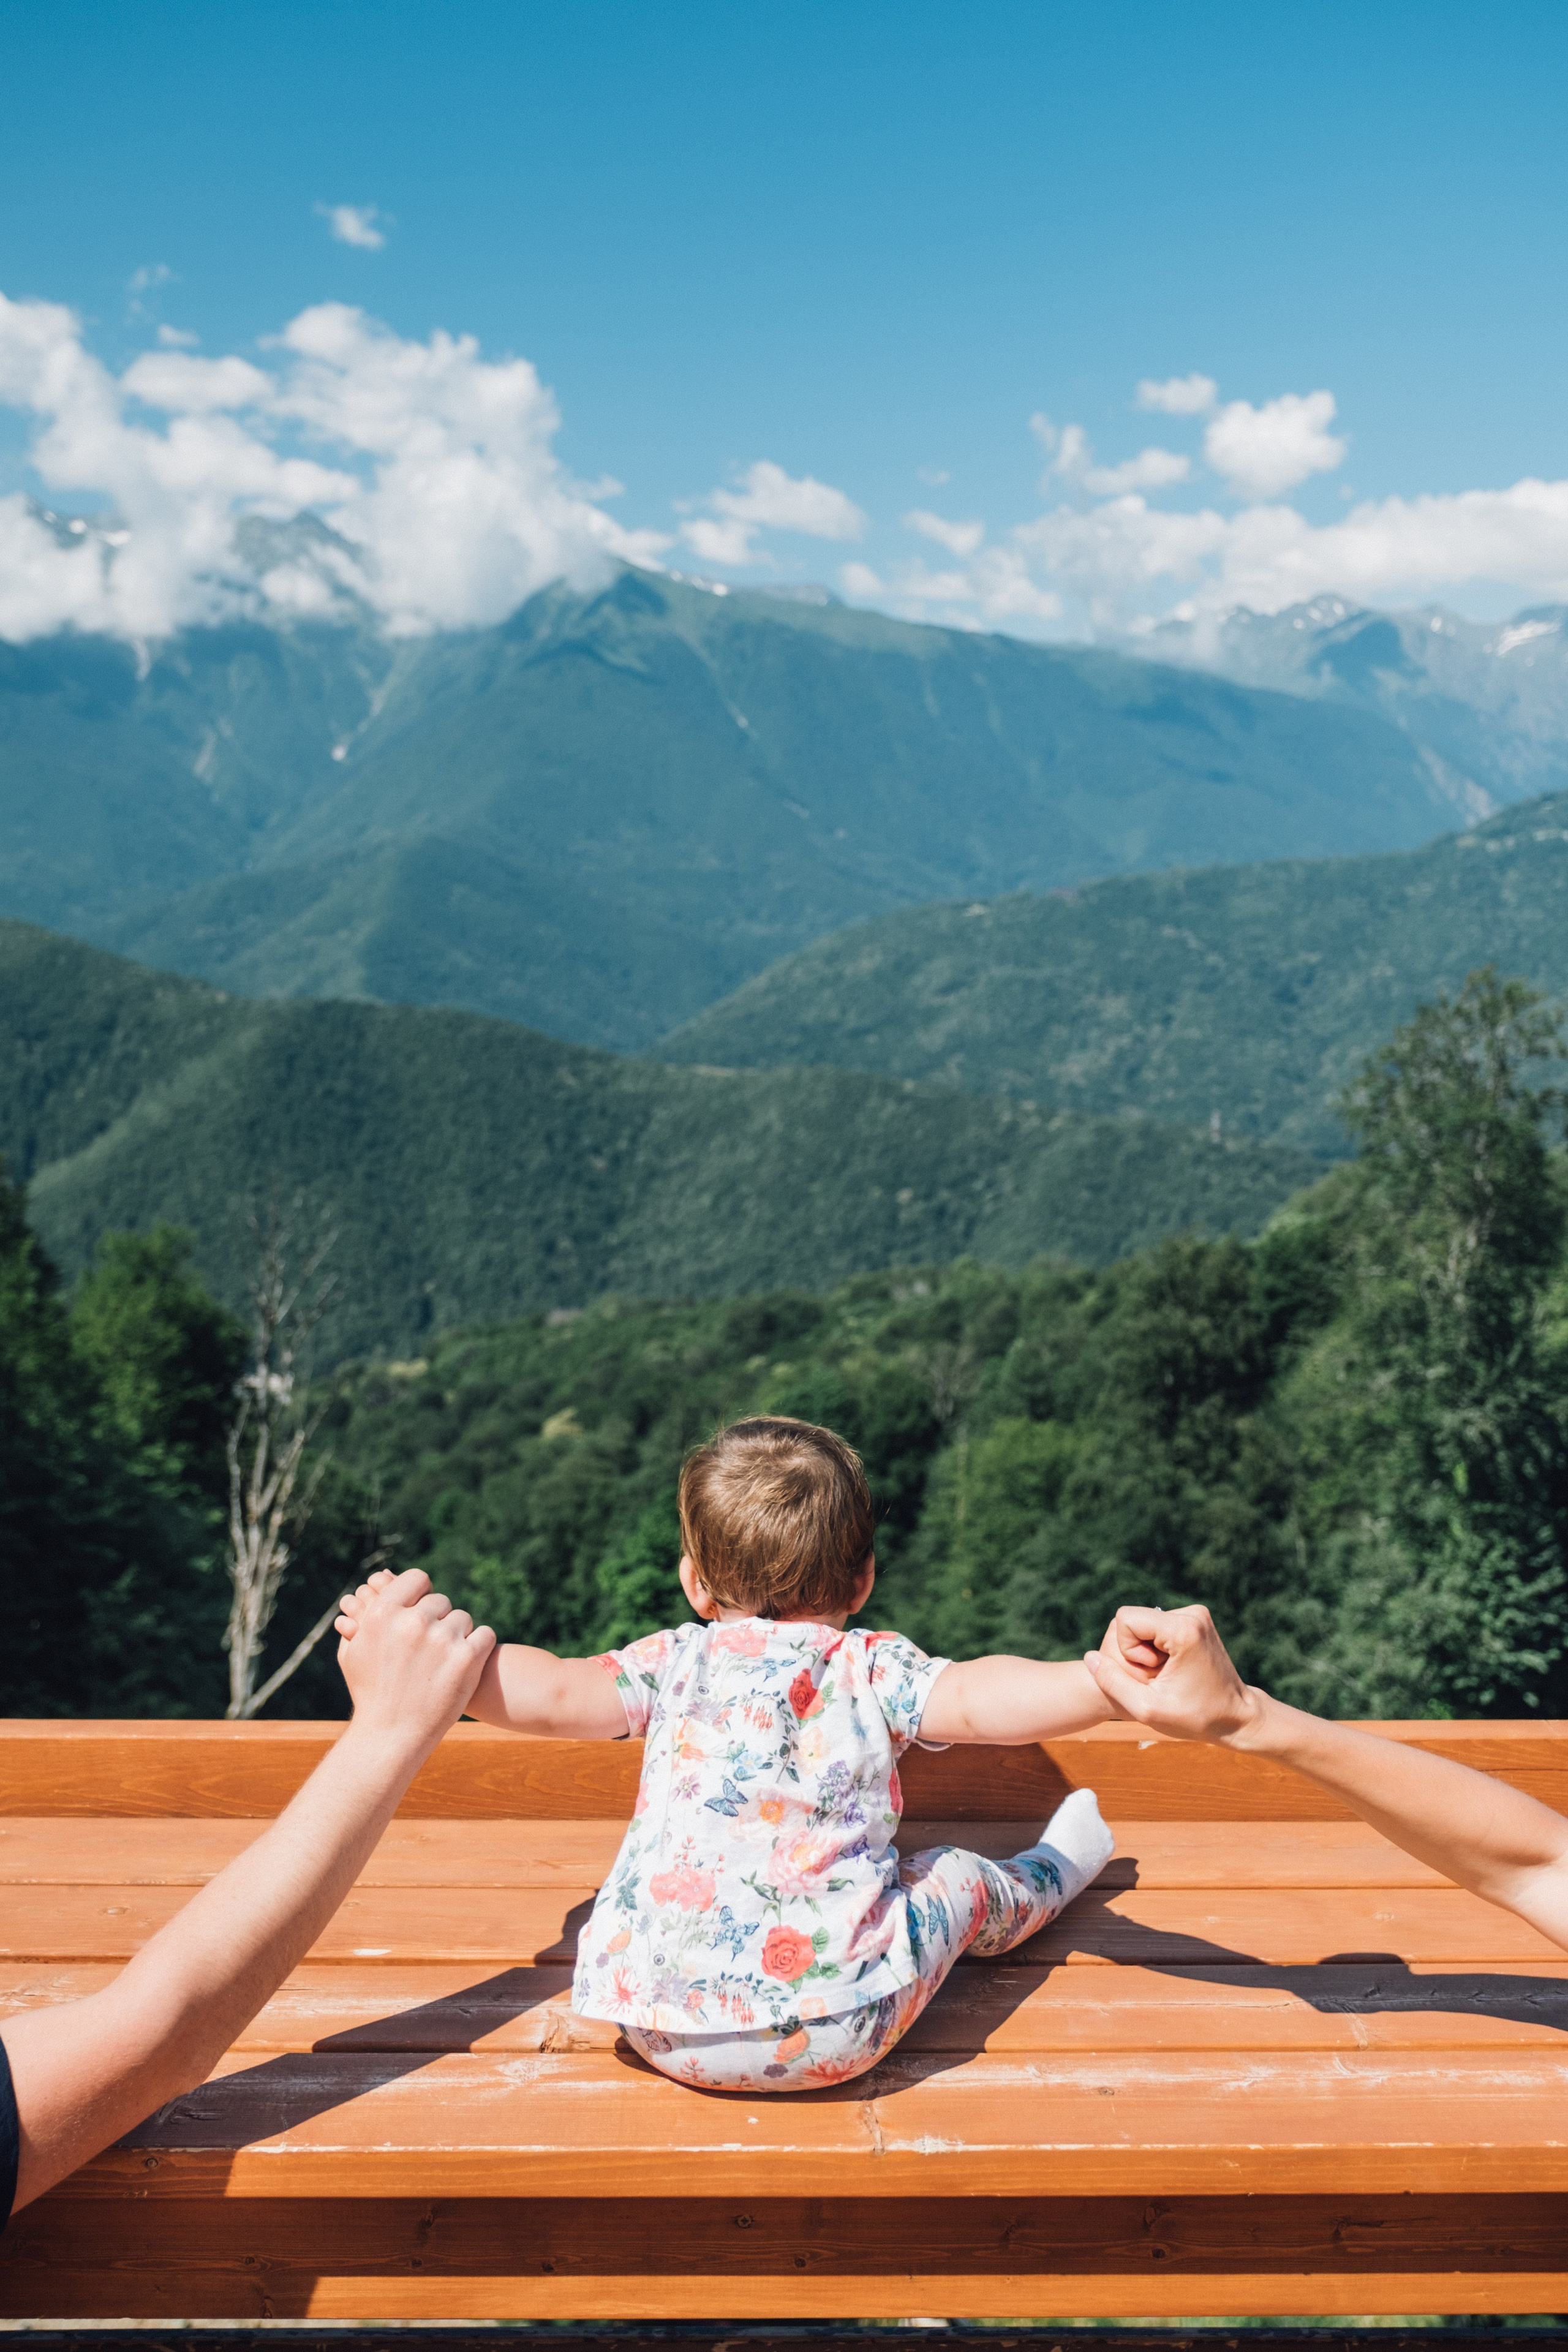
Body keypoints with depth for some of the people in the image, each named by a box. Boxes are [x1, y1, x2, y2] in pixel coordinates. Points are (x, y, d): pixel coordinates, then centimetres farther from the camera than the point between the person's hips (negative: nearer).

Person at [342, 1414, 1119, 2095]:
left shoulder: (673, 1664, 4)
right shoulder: (874, 1672, -1)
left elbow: (552, 1695, -3)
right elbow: (980, 1701, -15)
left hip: (664, 2033, 2)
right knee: (957, 1878, 22)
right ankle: (1050, 1873, 52)